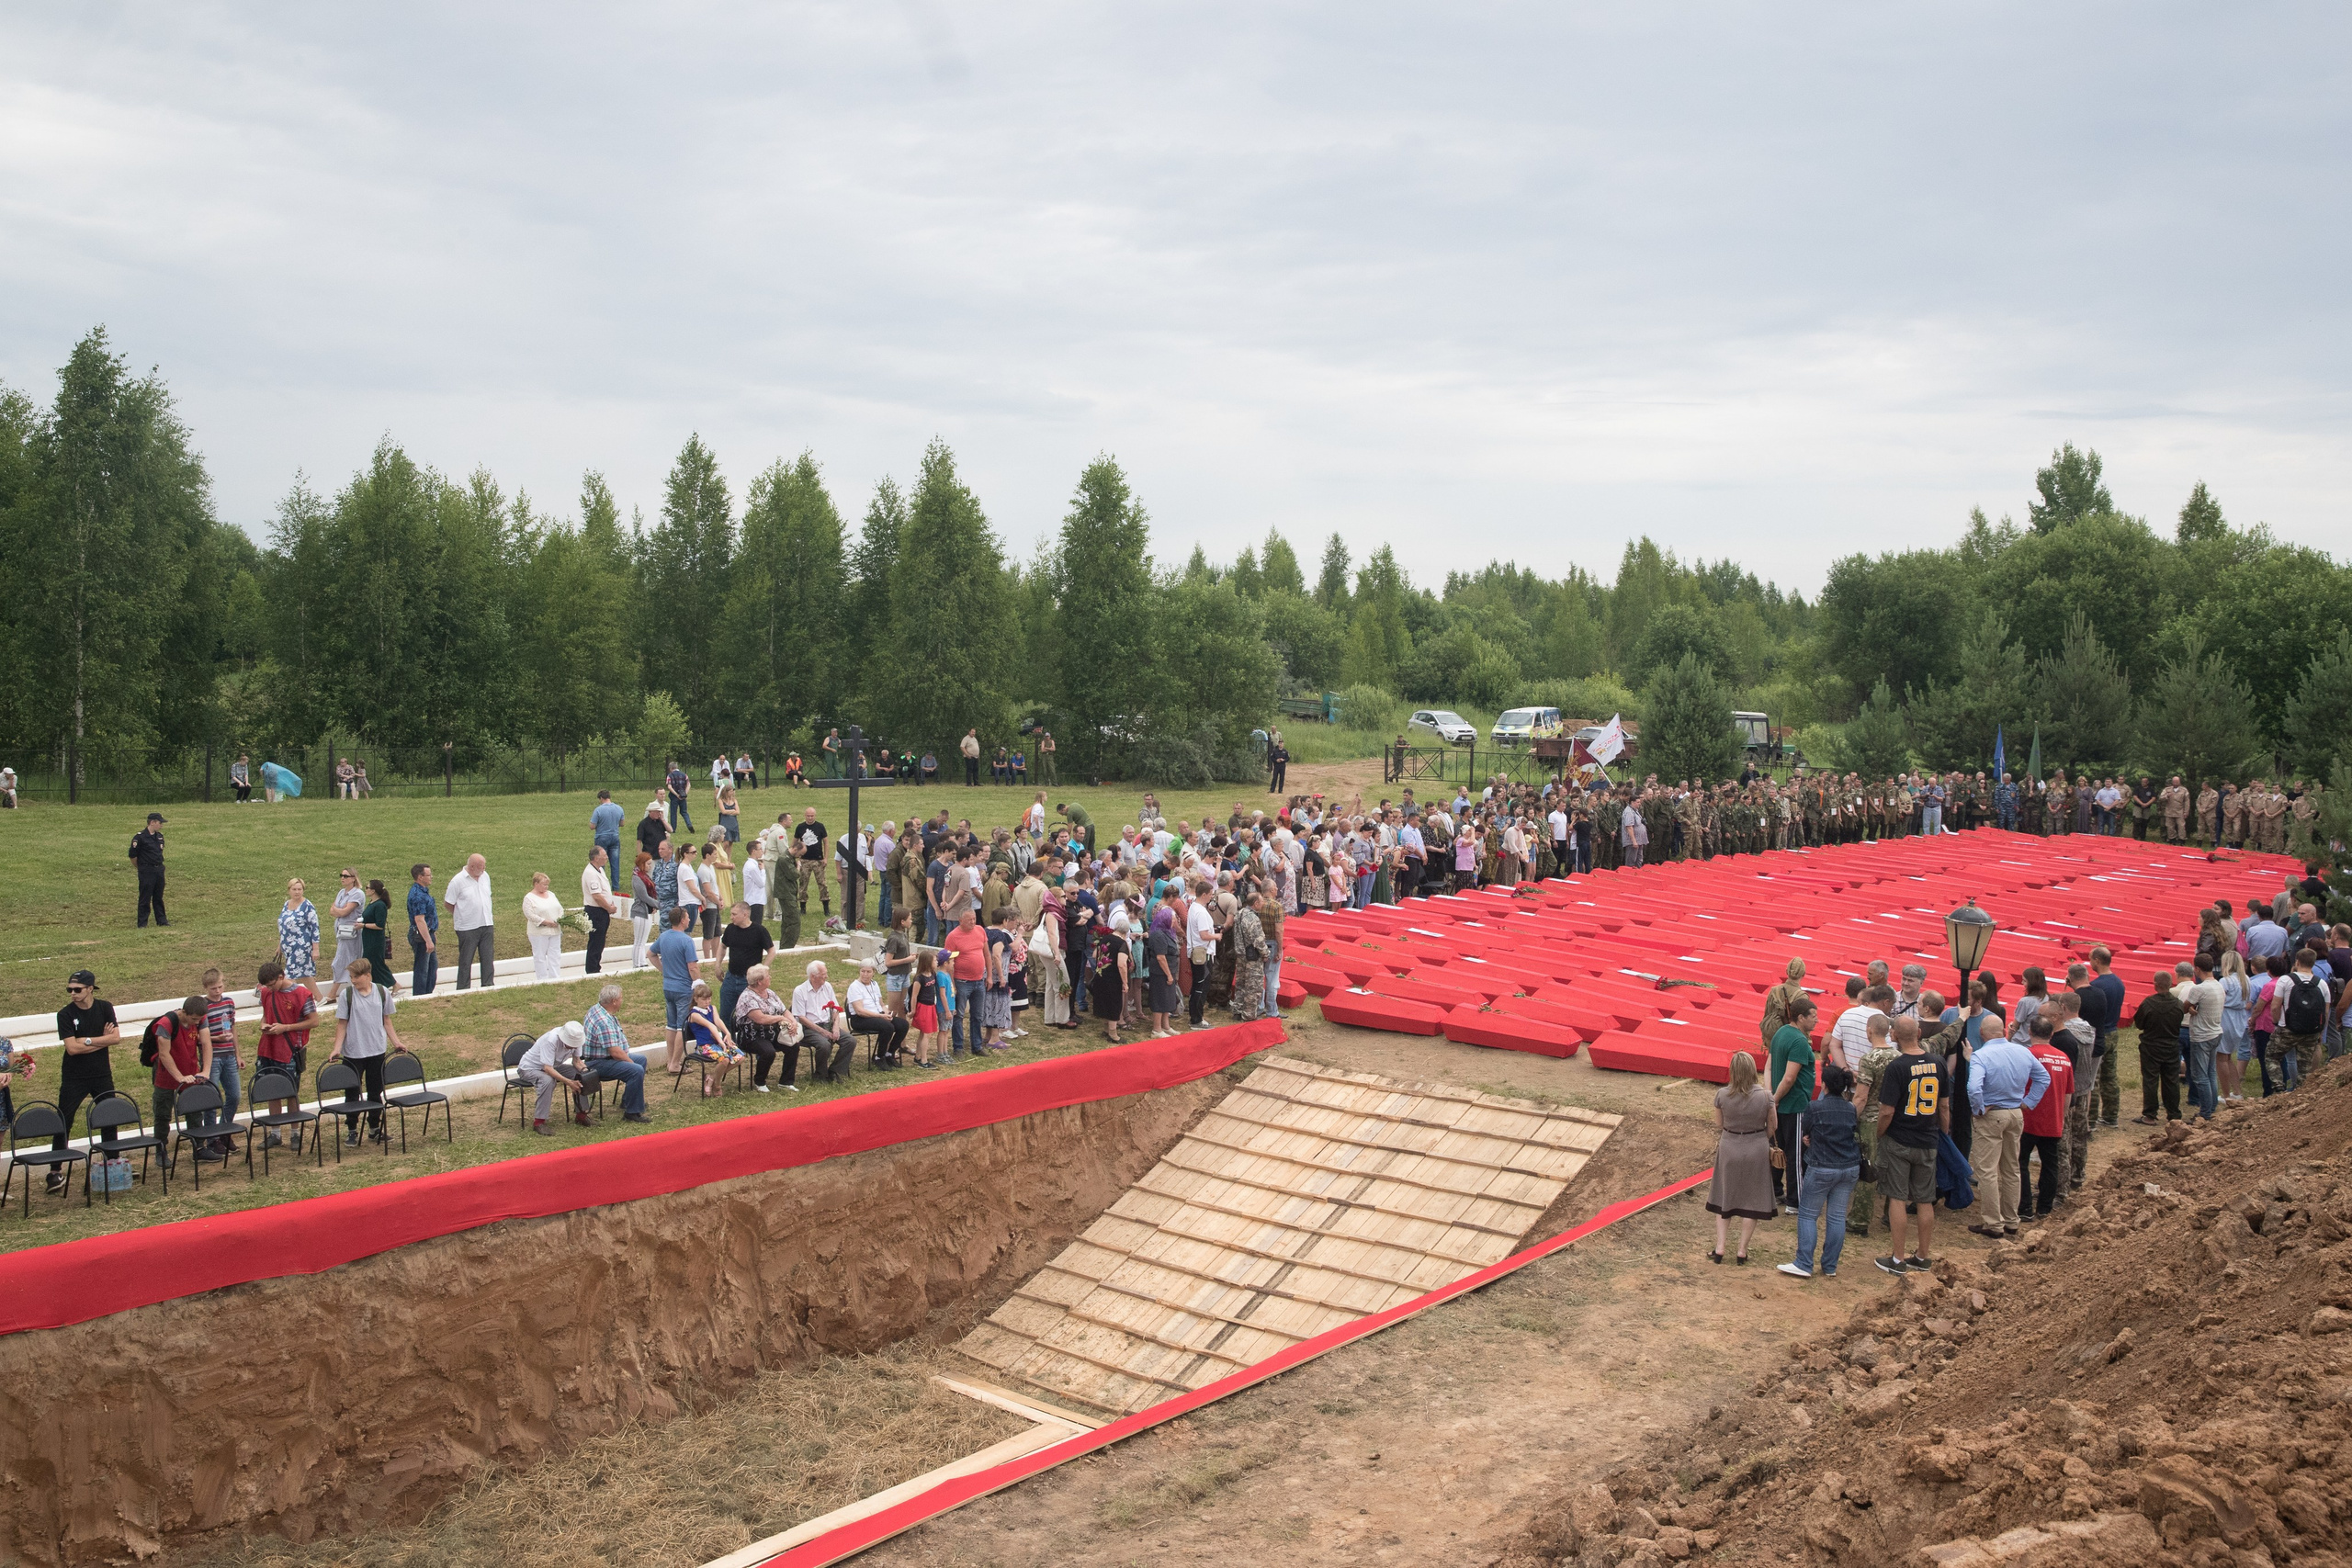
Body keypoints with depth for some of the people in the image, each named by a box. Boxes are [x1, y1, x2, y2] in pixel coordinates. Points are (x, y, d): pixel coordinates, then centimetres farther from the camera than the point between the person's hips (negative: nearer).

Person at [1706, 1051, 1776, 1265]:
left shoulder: (1722, 1095, -14)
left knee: (1724, 1199, 16)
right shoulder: (1765, 1095, -16)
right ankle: (1742, 1251, 16)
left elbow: (1718, 1125, -2)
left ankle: (1720, 1248, 14)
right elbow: (1773, 1126, -3)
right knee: (1751, 1200, 12)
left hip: (1728, 1149, 1)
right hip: (1756, 1151, -1)